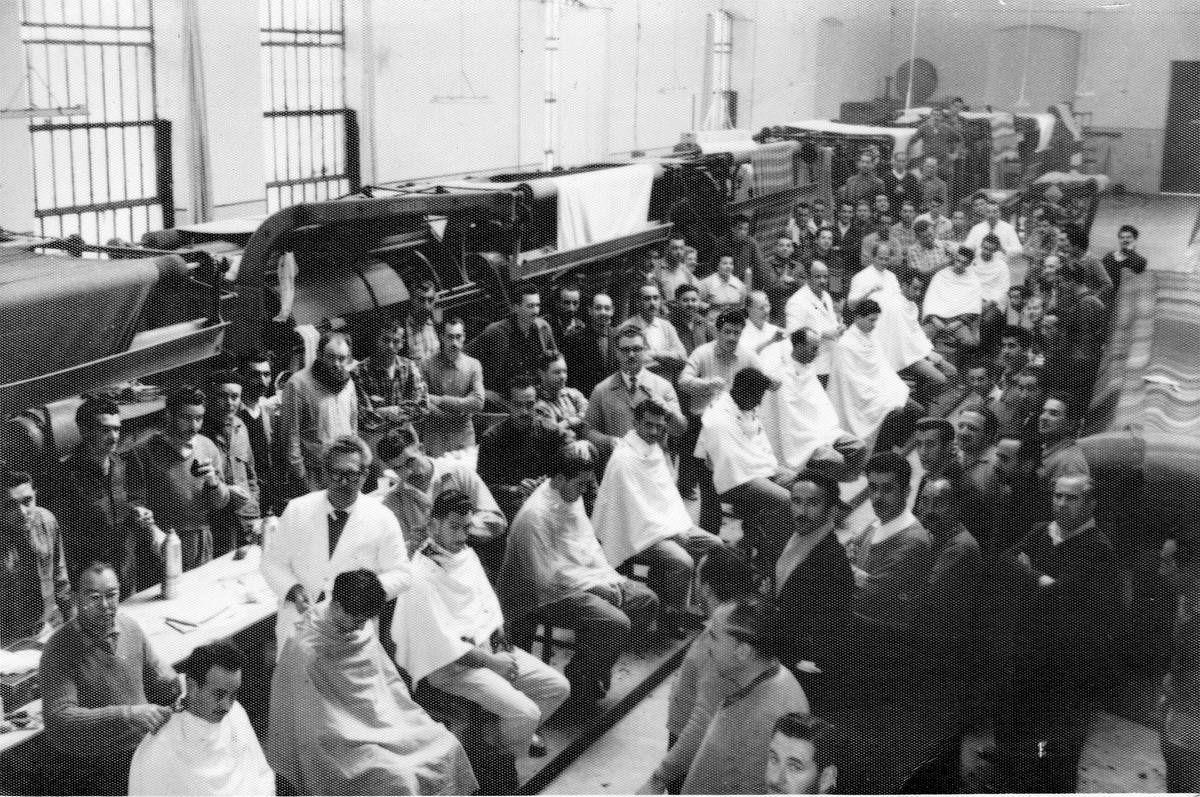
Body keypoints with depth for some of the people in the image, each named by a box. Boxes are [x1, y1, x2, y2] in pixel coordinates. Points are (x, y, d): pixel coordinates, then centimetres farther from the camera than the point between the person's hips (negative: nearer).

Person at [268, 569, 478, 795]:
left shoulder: (363, 625, -3)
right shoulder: (305, 650, -25)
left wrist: (407, 712, 5)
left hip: (382, 715, 7)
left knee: (447, 746, -4)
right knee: (397, 778, -26)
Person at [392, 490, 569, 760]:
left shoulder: (466, 554, 9)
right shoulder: (421, 577, -20)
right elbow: (441, 642, -21)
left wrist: (500, 640, 0)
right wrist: (491, 662, -15)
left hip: (487, 645, 9)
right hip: (449, 664, -9)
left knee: (558, 687, 2)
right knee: (524, 713, -23)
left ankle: (519, 734, 20)